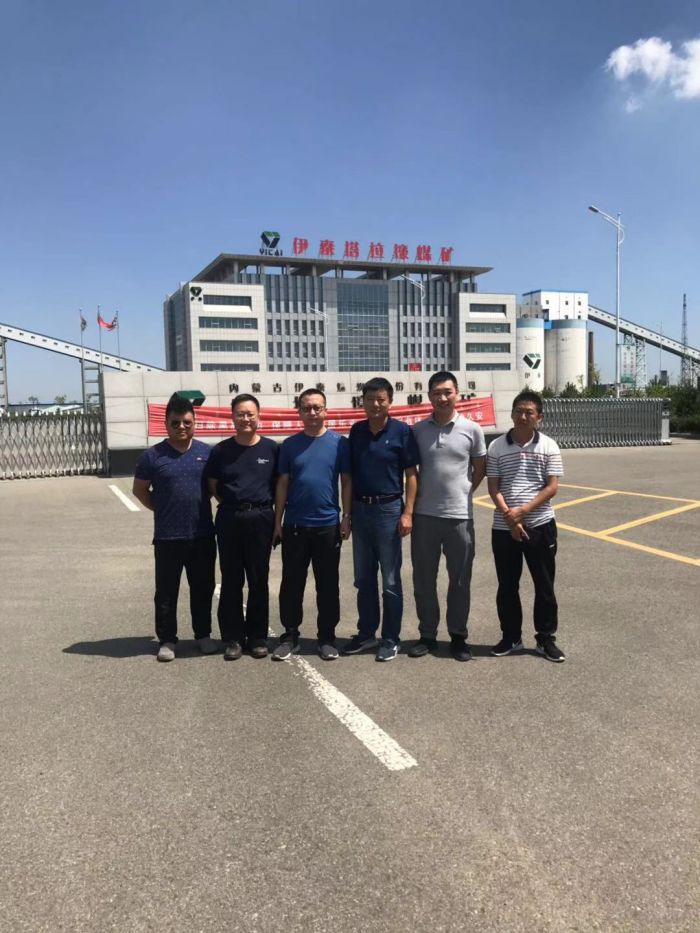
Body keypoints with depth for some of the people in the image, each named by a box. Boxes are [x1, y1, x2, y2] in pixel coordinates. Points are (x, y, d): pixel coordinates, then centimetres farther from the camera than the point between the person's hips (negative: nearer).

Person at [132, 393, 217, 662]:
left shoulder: (207, 453, 2)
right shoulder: (152, 456, -4)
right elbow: (139, 490, 7)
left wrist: (200, 507, 3)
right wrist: (162, 510, 2)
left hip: (203, 535, 2)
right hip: (167, 537, -2)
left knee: (203, 588, 12)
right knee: (166, 592, 6)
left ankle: (203, 634, 27)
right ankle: (167, 639, 19)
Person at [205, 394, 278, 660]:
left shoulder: (271, 449, 1)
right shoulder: (221, 451, 3)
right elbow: (213, 487, 11)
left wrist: (270, 510, 2)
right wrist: (232, 504, 2)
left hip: (261, 518, 0)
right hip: (229, 519, 1)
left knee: (259, 580, 7)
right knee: (231, 580, 5)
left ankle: (257, 636, 18)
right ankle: (232, 637, 15)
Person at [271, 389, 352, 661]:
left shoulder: (339, 443, 0)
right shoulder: (289, 445, 4)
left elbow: (346, 482, 2)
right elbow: (283, 484, 5)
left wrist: (347, 517, -5)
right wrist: (277, 522, 2)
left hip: (328, 525, -1)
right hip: (294, 525, 1)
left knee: (327, 585, 7)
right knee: (292, 584, 7)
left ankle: (327, 638, 19)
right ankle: (290, 636, 19)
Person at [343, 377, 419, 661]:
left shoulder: (401, 431, -6)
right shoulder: (356, 431, 6)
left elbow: (411, 475, -5)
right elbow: (350, 474, 11)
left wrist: (407, 513, -12)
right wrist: (348, 511, 8)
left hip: (389, 509, -4)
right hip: (361, 509, 5)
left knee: (390, 580, 4)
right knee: (363, 578, 13)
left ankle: (391, 639, 15)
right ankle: (366, 634, 25)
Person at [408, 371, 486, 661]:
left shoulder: (471, 429, -1)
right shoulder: (418, 430, 2)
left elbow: (480, 469, 8)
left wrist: (462, 493, 4)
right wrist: (415, 497, 3)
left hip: (459, 515, -1)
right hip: (424, 515, 1)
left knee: (460, 580, 8)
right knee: (424, 579, 9)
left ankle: (458, 636, 22)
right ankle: (427, 635, 23)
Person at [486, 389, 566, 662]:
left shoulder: (548, 446, -2)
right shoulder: (497, 447, 1)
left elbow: (552, 487, -6)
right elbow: (493, 487, 0)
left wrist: (522, 511, -16)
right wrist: (509, 516, -13)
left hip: (540, 525, -1)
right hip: (504, 527, 1)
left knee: (544, 585, 7)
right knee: (507, 585, 10)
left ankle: (546, 639, 21)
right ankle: (511, 637, 24)